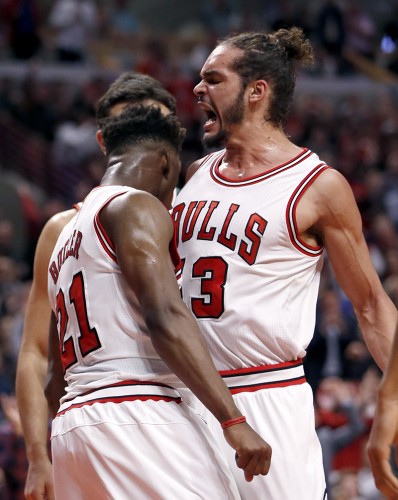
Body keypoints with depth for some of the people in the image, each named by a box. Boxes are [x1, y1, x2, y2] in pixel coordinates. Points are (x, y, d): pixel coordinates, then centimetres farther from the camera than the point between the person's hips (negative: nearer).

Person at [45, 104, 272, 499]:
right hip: (134, 416, -9)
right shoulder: (137, 207, -2)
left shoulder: (66, 236, 26)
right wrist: (233, 421, -21)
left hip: (72, 421, 9)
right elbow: (165, 319, -16)